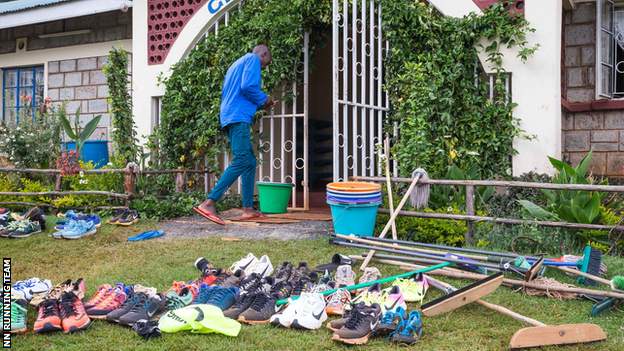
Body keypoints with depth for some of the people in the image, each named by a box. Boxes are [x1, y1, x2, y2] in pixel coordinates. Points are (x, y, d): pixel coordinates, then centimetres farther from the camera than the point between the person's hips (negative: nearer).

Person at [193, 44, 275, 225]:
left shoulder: (236, 65, 30)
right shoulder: (253, 59, 2)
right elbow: (247, 87, -15)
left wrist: (259, 104, 24)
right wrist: (263, 99, 3)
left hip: (228, 118, 10)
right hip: (239, 117, -10)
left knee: (250, 162, 10)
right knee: (241, 161, -16)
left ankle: (248, 209, 7)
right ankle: (209, 203, -23)